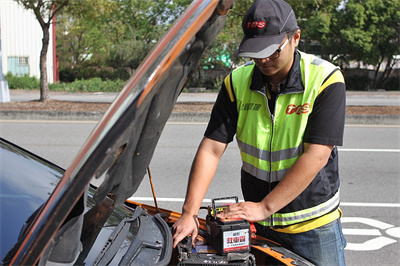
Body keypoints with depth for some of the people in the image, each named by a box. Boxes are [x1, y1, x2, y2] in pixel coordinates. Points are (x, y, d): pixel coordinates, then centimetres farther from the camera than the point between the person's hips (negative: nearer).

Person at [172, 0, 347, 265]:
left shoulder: (326, 80, -15)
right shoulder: (237, 82, -5)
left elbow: (316, 156, -21)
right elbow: (211, 148, -8)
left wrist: (264, 207, -22)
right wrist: (189, 212, -16)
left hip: (314, 224, -2)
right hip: (258, 223, 3)